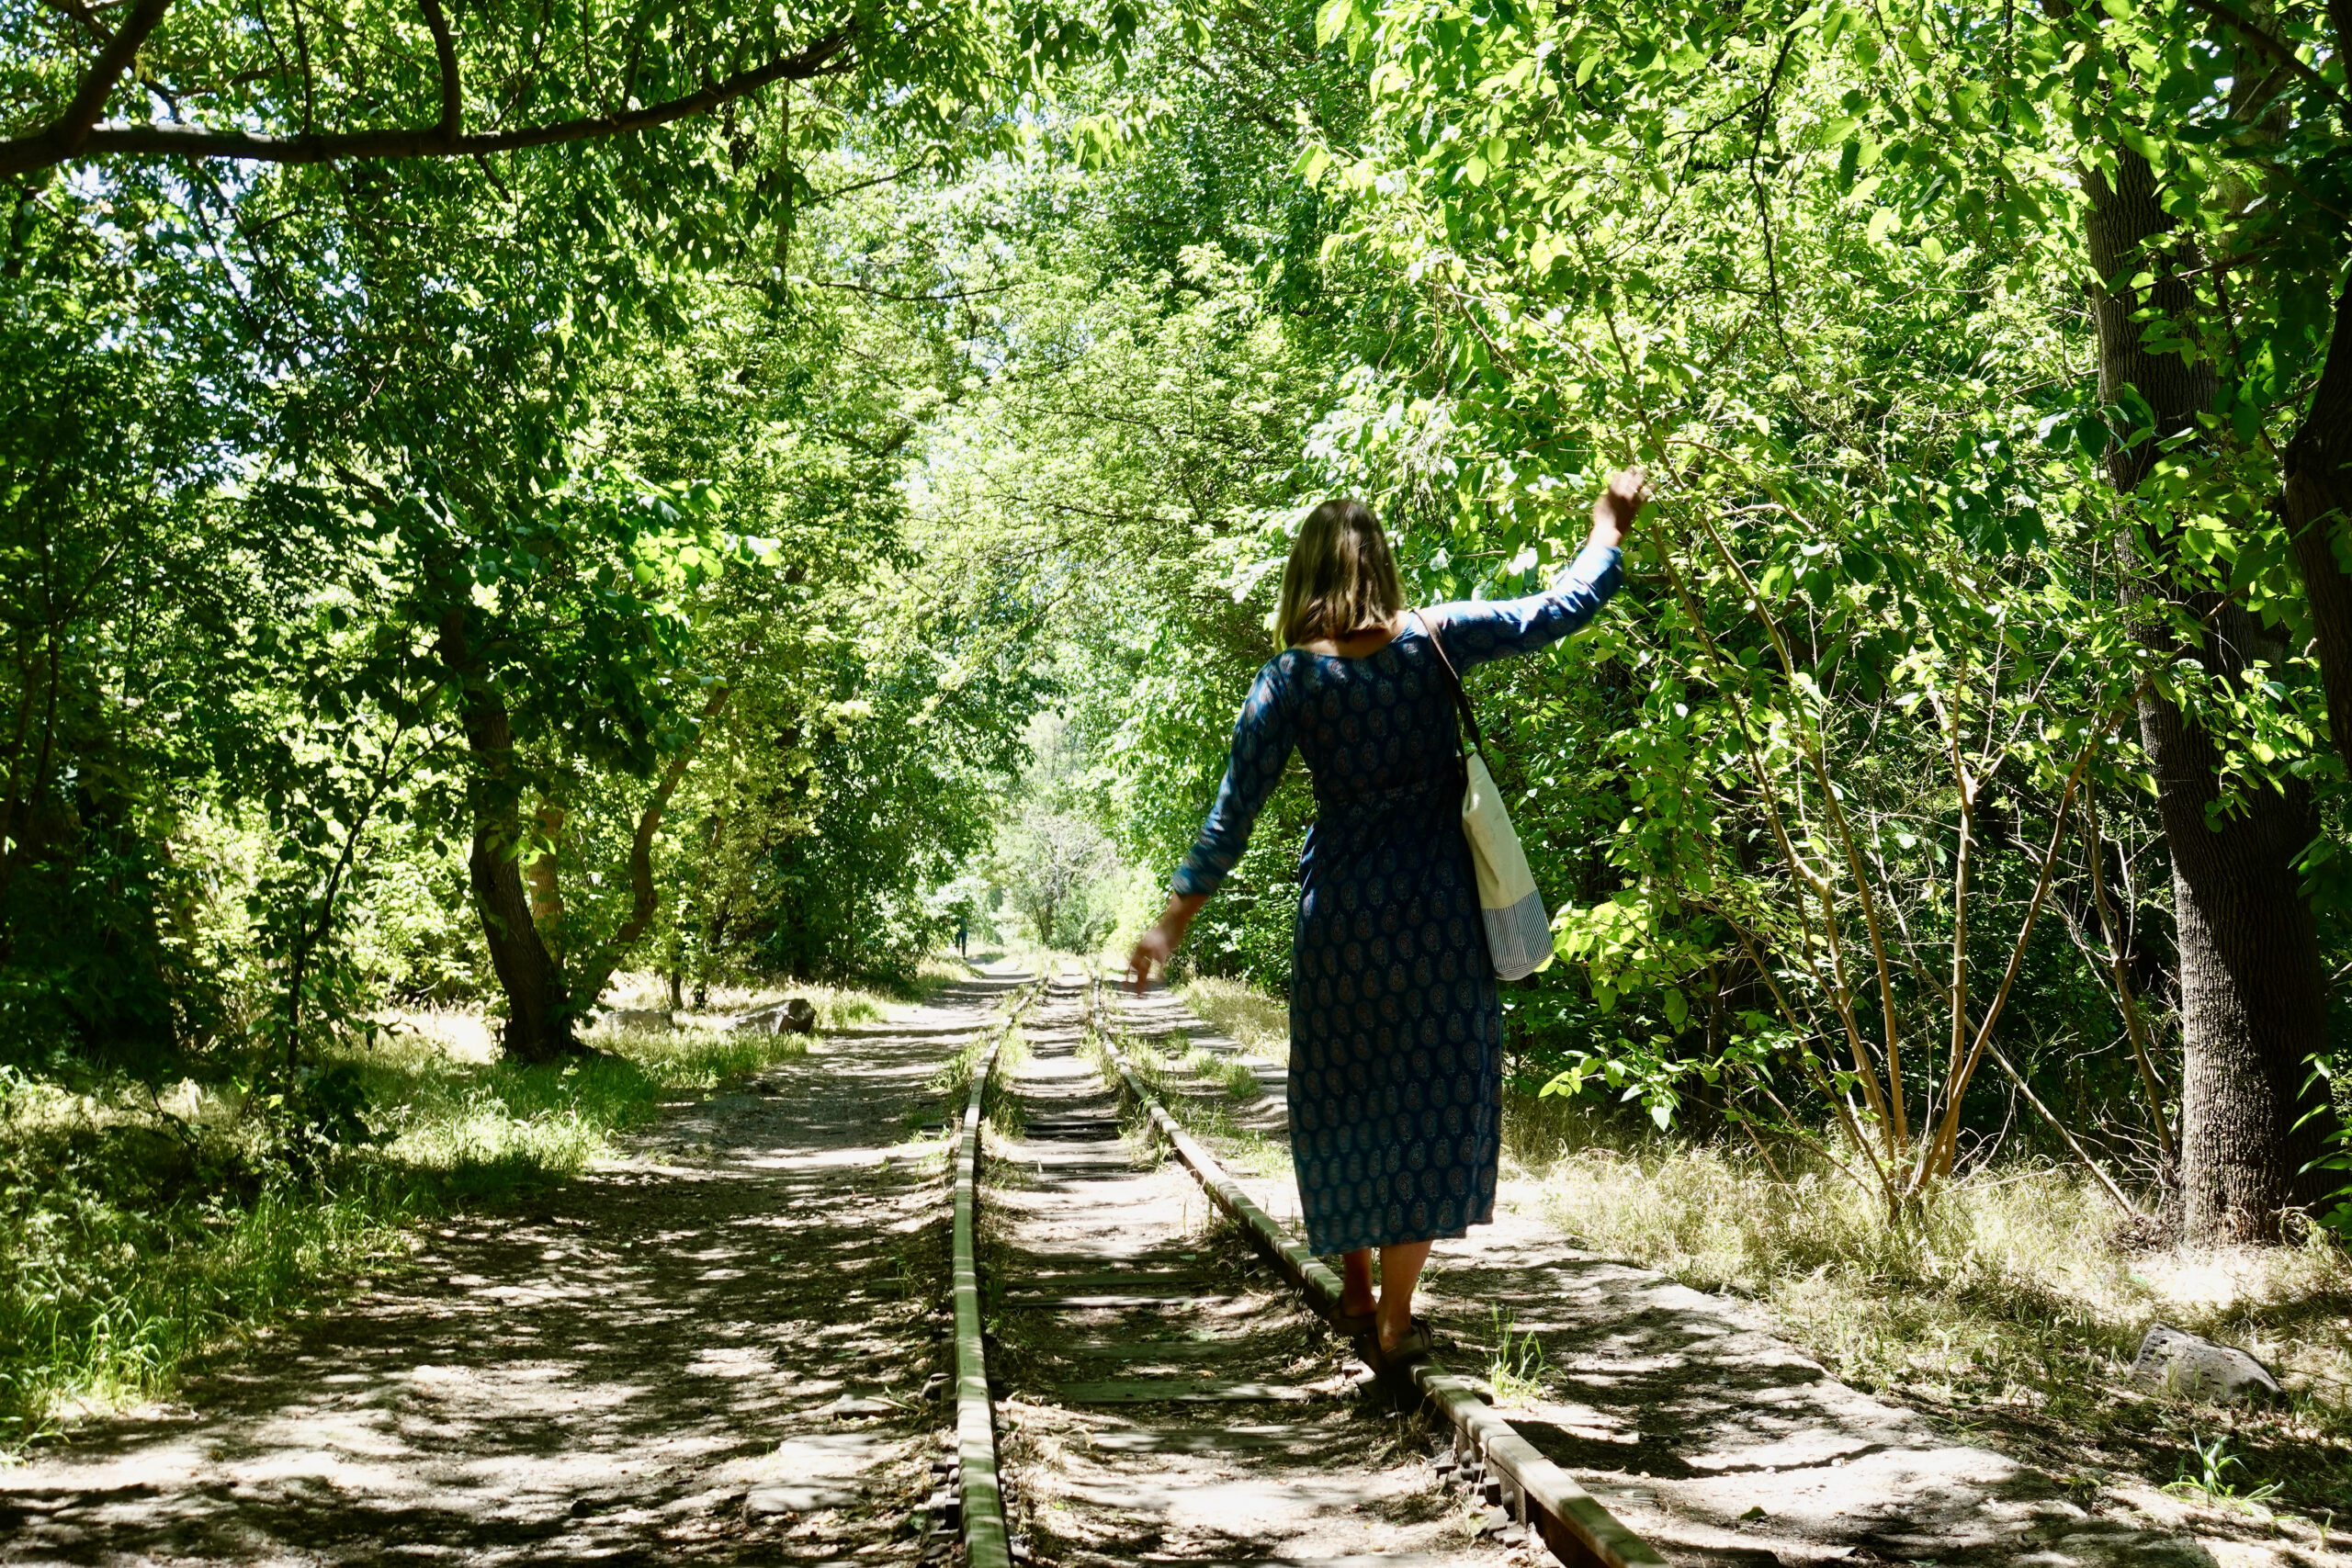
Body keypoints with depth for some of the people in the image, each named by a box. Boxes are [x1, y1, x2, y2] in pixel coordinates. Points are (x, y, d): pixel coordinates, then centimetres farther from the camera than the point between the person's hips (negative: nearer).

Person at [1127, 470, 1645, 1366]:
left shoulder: (1290, 680, -5)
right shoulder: (1435, 641, -4)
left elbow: (1233, 813, -5)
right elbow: (1561, 609, 4)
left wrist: (1173, 922, -1)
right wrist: (1610, 528, 21)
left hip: (1340, 905, 0)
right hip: (1435, 900, 0)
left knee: (1340, 1094, 16)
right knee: (1429, 1091, 6)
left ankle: (1357, 1291, 25)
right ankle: (1396, 1318, 8)